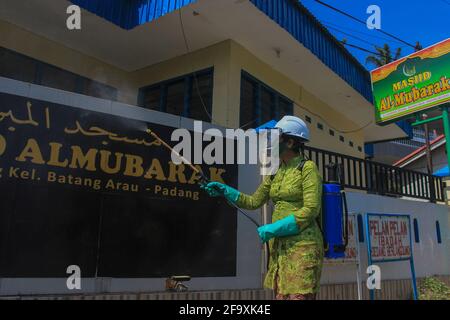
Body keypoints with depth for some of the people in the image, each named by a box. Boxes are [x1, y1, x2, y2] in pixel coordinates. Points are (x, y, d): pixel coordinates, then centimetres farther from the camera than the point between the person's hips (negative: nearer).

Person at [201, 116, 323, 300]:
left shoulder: (308, 168, -8)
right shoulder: (275, 173, 13)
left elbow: (311, 210, -16)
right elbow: (253, 202, 16)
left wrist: (274, 228, -18)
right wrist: (225, 191, 6)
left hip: (303, 245, -7)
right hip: (279, 247, 7)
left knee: (299, 295, -8)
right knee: (280, 295, 9)